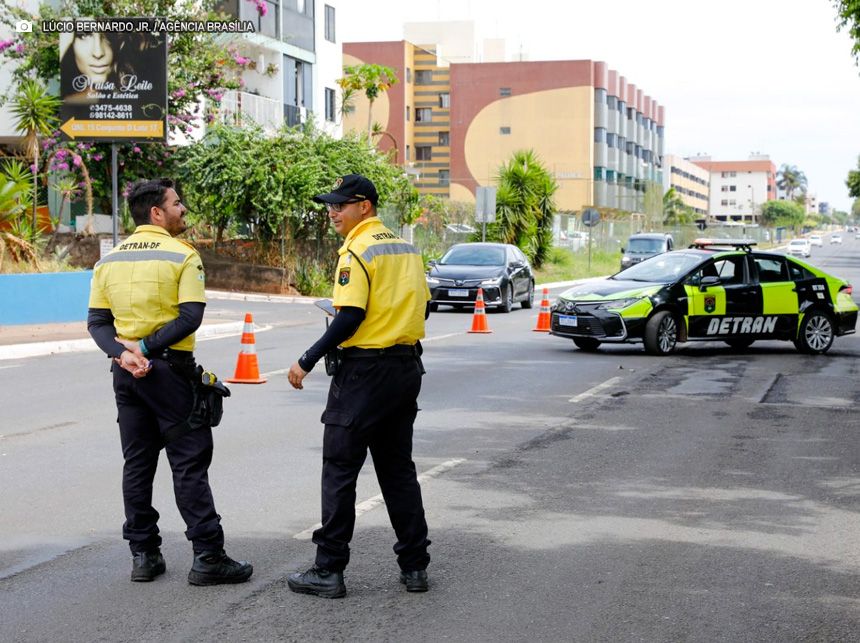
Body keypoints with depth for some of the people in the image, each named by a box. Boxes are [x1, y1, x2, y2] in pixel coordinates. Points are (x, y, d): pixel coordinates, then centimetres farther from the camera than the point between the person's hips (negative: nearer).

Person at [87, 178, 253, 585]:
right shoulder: (182, 256, -8)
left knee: (137, 464, 12)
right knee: (189, 463, -2)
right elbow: (191, 316, -17)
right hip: (169, 369, -5)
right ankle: (207, 558, -2)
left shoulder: (110, 260, 9)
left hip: (126, 371, 6)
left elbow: (97, 321, 3)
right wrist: (145, 347, -15)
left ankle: (143, 555, 14)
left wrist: (123, 353, -9)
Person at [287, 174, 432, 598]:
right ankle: (414, 566, 16)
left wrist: (307, 361, -15)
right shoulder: (405, 248, 12)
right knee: (398, 468, 15)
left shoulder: (357, 250, -13)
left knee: (340, 468, 0)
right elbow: (423, 306, 15)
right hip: (408, 368, 8)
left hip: (365, 370, -8)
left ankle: (329, 571, 3)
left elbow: (350, 317, -20)